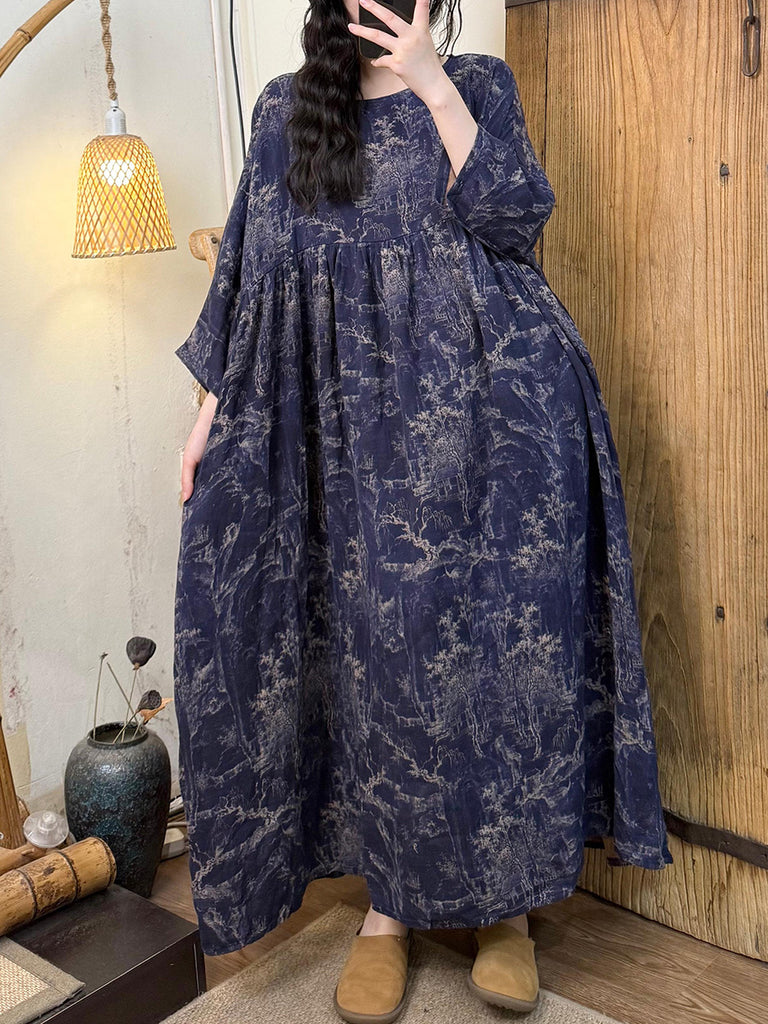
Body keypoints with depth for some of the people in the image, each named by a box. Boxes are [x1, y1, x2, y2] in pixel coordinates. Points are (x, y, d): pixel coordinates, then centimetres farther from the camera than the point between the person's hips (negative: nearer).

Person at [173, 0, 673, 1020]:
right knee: (378, 643, 2)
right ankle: (388, 904, 15)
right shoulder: (284, 109, 15)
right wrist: (215, 403, 5)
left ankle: (501, 898, 14)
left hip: (484, 402, -1)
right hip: (357, 420, 1)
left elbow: (514, 218, -4)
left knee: (497, 632, -2)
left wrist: (432, 84, -7)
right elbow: (249, 265, 12)